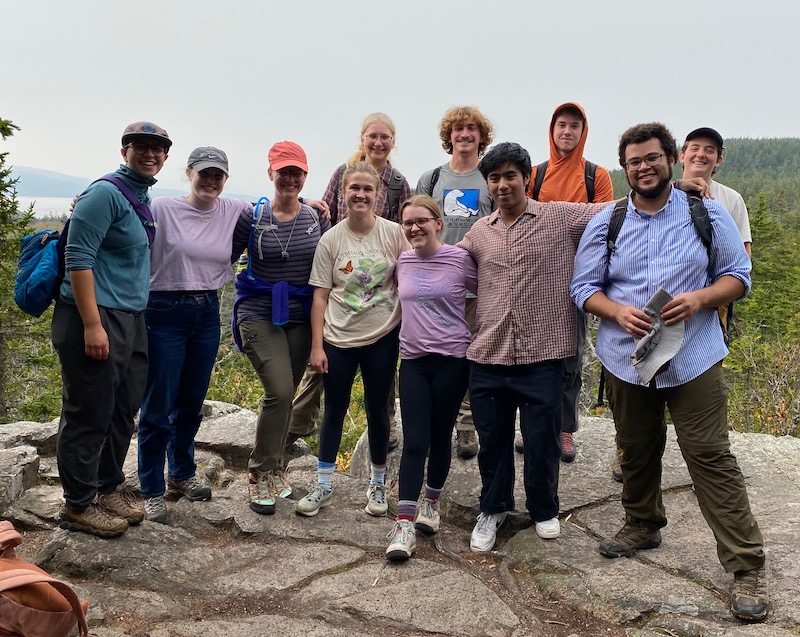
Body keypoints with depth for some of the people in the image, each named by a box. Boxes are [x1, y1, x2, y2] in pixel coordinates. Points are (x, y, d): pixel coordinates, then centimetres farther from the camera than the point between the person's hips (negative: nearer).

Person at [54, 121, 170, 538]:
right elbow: (78, 258, -17)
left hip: (132, 320, 9)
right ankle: (79, 505, 12)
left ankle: (109, 486, 30)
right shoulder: (105, 193, -11)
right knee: (89, 414, 0)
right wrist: (92, 325, -22)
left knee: (124, 410, 14)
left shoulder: (146, 199, 16)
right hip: (95, 318, -8)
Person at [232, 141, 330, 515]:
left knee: (283, 395, 9)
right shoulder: (252, 217, -3)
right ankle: (261, 474, -1)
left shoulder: (317, 218, 5)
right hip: (259, 314, -3)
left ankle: (274, 468, 27)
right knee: (279, 391, -17)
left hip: (300, 318, 3)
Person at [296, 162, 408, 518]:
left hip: (382, 338, 0)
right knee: (334, 411, 10)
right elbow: (321, 296, -1)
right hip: (338, 339, 1)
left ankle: (377, 484, 27)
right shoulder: (331, 239, -3)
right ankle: (324, 485, 22)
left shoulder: (394, 234, -4)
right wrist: (316, 346, -4)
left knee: (377, 410, 11)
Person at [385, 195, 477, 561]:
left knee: (439, 438, 8)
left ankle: (431, 504, 30)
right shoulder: (402, 261, 6)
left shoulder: (459, 259, -7)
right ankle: (404, 525, -4)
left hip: (451, 359, -2)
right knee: (414, 442, -4)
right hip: (413, 360, 3)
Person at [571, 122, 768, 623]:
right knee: (637, 452, 15)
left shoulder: (708, 214, 1)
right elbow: (584, 287, 5)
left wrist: (699, 300, -17)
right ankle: (643, 526, 39)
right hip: (627, 359, 3)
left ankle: (747, 566, 2)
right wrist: (617, 311, -15)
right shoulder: (605, 223, 5)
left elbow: (738, 276, 3)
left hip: (694, 359, -2)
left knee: (711, 456, -6)